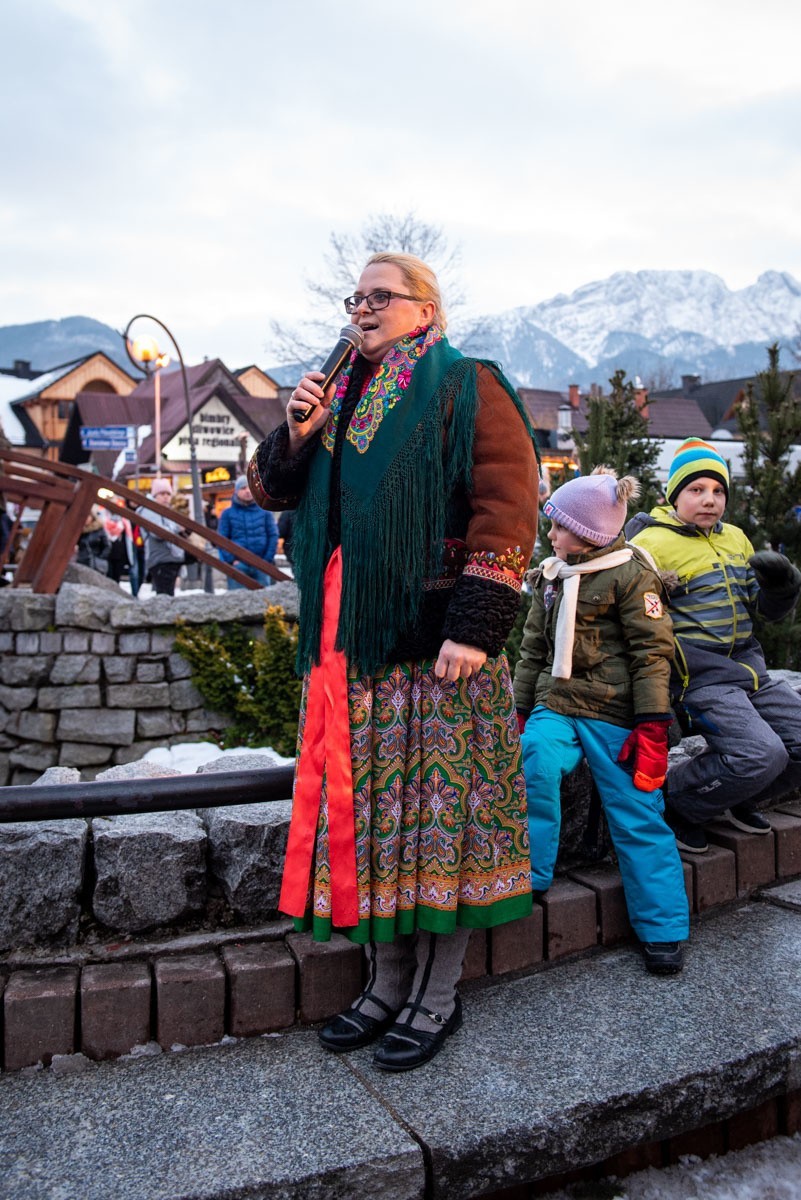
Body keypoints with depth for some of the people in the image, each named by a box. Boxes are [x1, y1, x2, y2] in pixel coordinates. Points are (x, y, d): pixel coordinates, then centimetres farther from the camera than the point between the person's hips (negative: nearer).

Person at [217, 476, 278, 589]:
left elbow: (273, 535, 5)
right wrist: (231, 560, -9)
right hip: (238, 565, -1)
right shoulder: (227, 513, 5)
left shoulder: (264, 511, 8)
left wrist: (267, 560, -4)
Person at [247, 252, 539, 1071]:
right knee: (369, 808, 10)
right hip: (350, 642, 7)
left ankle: (437, 995, 17)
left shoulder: (466, 387, -1)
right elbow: (270, 490, 22)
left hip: (434, 641, -6)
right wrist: (295, 435, 1)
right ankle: (387, 983, 25)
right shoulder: (341, 396, 19)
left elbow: (507, 506, -11)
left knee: (440, 808, 1)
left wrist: (475, 626, -19)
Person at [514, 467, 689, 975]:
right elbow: (534, 648, 19)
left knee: (637, 814, -2)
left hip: (613, 712, -5)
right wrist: (522, 709, 16)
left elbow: (652, 651, -9)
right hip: (556, 704, 5)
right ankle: (529, 876, -9)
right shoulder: (550, 575, 14)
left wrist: (652, 725, -14)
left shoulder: (630, 573, -6)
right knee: (535, 763, -24)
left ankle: (663, 929, 9)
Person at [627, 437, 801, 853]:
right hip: (698, 676, -8)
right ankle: (674, 805, -1)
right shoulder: (652, 543, -7)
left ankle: (736, 798, 24)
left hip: (749, 669, 8)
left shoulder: (735, 538, 16)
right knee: (762, 754, -22)